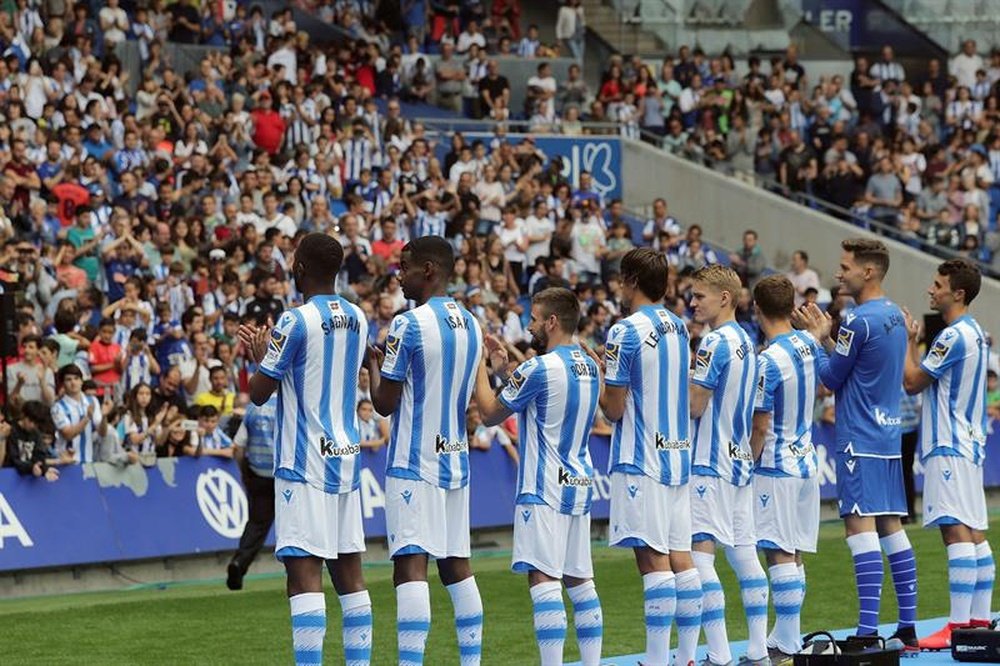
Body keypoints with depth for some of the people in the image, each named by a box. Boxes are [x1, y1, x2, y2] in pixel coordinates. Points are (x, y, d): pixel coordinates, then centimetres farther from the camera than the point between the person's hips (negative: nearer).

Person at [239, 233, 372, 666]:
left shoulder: (296, 322, -12)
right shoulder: (357, 320, 11)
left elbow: (258, 394, -7)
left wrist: (260, 357, 13)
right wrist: (266, 354, 29)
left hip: (304, 465, -7)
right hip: (346, 458, 8)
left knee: (304, 572, -10)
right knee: (349, 572, 11)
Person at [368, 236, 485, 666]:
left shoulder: (409, 324, -13)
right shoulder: (471, 325, 11)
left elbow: (384, 403, -10)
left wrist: (372, 363, 8)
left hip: (413, 464, -8)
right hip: (456, 461, 8)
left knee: (410, 566, -12)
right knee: (456, 565, 12)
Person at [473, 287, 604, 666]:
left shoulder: (539, 369, -14)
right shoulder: (590, 366, 10)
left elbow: (490, 414, -3)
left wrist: (481, 368, 9)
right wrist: (505, 367, 23)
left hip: (544, 489, -8)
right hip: (580, 485, 8)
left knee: (543, 579, -11)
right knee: (579, 579, 12)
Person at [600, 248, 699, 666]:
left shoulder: (625, 333, -12)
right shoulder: (679, 328, 11)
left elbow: (614, 409, -11)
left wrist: (598, 380, 8)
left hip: (640, 459, -7)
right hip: (678, 455, 8)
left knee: (653, 558, -9)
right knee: (680, 556, 8)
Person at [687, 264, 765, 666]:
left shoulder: (715, 343, -14)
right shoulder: (745, 341, 13)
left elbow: (694, 406, -14)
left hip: (710, 463, -10)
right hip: (740, 460, 10)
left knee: (699, 551, -10)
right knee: (744, 551, 13)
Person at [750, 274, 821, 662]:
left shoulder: (768, 361, -19)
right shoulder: (809, 345, 4)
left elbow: (760, 427, -15)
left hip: (777, 468, -8)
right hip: (806, 461, 8)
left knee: (779, 554, -5)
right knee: (794, 554, 12)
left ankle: (787, 646, -6)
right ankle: (785, 637, 19)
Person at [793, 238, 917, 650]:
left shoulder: (858, 321, -15)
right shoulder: (895, 316, 13)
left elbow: (831, 378, -7)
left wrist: (815, 339, 6)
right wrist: (826, 338, 18)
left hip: (860, 440, -9)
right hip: (888, 436, 9)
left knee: (860, 526, -11)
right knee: (890, 526, 10)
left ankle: (867, 631, -17)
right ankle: (907, 630, 11)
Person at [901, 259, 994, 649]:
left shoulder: (954, 336, -15)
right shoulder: (976, 333, 16)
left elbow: (912, 382, -10)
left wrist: (907, 340, 0)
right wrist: (913, 341, 18)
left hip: (949, 447, -11)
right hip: (969, 442, 11)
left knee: (956, 530, -13)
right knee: (974, 532, 10)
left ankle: (957, 627, -18)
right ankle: (979, 620, 12)